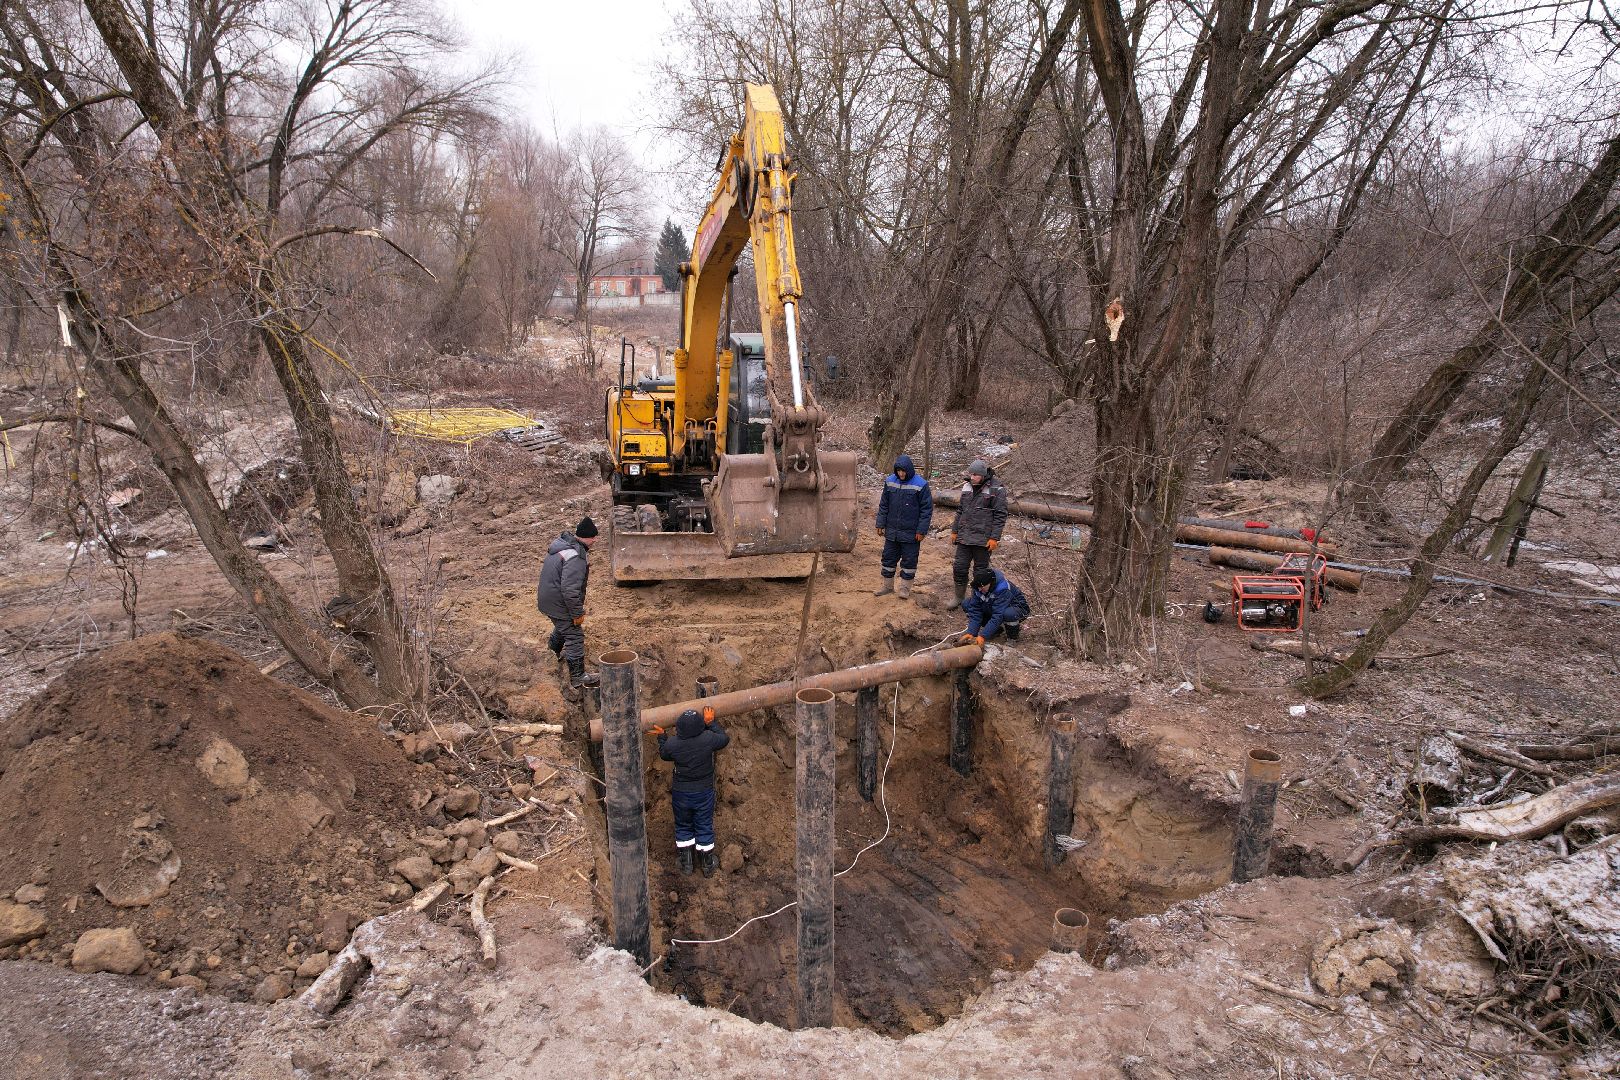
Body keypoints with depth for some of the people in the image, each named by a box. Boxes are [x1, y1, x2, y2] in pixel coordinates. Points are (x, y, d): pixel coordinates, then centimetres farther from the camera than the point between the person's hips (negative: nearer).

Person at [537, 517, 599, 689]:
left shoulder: (561, 542, 3)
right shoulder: (576, 558, -29)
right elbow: (570, 590, -31)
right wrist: (577, 613, -20)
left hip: (547, 600, 10)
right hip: (559, 604, -10)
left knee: (562, 627, 32)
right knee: (574, 637, -1)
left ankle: (553, 652, 55)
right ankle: (578, 678, 5)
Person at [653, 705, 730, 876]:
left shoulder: (672, 744, -20)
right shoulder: (708, 739, -23)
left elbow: (664, 754, 4)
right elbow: (724, 738, -1)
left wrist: (662, 736, 13)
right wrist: (711, 722, 5)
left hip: (681, 793, 0)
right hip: (704, 793, 0)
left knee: (683, 827, 21)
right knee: (704, 828, 16)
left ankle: (686, 863, 31)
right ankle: (708, 865, 29)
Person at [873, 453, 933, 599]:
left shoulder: (920, 485, -13)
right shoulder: (890, 481, 0)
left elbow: (927, 509, -9)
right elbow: (883, 505, 9)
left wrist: (921, 530, -12)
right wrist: (880, 524, 5)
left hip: (911, 533, -4)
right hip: (892, 531, 4)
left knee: (909, 560, 6)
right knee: (888, 558, 12)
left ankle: (905, 587, 20)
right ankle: (887, 585, 27)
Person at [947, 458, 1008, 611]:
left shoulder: (996, 489, -11)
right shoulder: (967, 486, 8)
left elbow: (1000, 515, -11)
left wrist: (994, 538, -15)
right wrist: (955, 530, 14)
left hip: (983, 539, -5)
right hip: (964, 537, 5)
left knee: (980, 570, 7)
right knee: (959, 568, 8)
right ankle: (959, 597, 24)